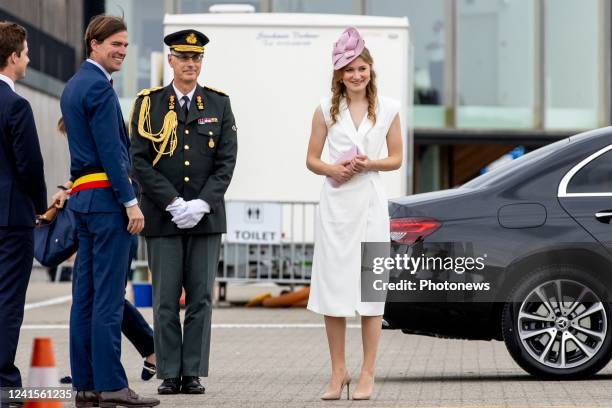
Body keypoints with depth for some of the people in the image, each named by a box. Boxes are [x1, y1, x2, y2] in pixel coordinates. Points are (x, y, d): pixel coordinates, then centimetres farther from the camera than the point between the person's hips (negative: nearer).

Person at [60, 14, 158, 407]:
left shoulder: (72, 86, 19)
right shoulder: (99, 86, -11)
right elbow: (110, 150, -17)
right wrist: (131, 202, -16)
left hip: (82, 197, 10)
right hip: (106, 197, -10)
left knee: (85, 293, 8)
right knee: (109, 295, -9)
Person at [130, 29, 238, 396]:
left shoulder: (219, 104, 8)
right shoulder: (149, 104, 4)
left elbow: (227, 161, 2)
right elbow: (141, 161, -2)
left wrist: (201, 204, -10)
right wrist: (173, 203, -12)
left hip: (206, 216, 1)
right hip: (162, 216, -1)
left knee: (201, 298, 1)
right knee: (166, 300, 0)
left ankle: (194, 373, 6)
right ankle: (169, 375, 5)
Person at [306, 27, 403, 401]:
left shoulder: (388, 109, 3)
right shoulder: (326, 109, 4)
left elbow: (396, 159, 7)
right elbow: (312, 159, 7)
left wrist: (370, 164, -12)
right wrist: (333, 170, -14)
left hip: (370, 204, -1)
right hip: (335, 205, 1)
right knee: (332, 287, 1)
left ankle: (368, 374, 2)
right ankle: (339, 372, 10)